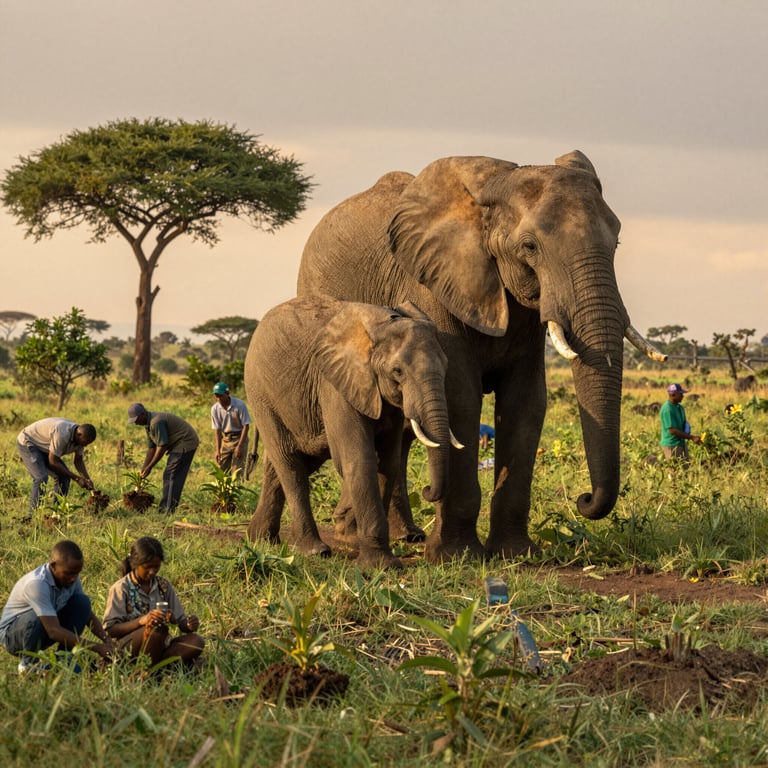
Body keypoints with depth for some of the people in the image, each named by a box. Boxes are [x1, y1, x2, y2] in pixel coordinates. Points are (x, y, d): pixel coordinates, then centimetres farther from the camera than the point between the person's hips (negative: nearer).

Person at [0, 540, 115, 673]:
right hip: (11, 635, -7)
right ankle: (28, 663, -11)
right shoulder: (37, 584, -34)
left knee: (82, 602, -12)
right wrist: (96, 648, -40)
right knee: (37, 618, -39)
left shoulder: (71, 578, -10)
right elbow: (54, 631, -39)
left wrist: (106, 639, -19)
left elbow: (88, 615, 1)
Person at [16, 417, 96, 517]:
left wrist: (87, 479, -14)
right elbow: (53, 462, -30)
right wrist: (76, 478, -25)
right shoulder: (62, 434, -37)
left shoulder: (79, 437, -10)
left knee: (64, 477, -3)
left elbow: (78, 460, 2)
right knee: (41, 477, -24)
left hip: (43, 448, 9)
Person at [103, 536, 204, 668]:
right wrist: (141, 620, -25)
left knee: (196, 641, -24)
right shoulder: (120, 589, -3)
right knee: (157, 627, -36)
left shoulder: (163, 586, 12)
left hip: (162, 645, 5)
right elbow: (111, 630, -9)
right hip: (129, 648, -5)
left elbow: (180, 620, 12)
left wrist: (189, 625, -14)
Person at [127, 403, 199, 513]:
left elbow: (162, 447, -23)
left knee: (171, 476, -12)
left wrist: (149, 467, -16)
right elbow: (151, 448, 15)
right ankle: (165, 508, 14)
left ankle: (168, 508, -13)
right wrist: (144, 468, 11)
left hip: (185, 444, -11)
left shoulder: (156, 422, -24)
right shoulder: (149, 423, 10)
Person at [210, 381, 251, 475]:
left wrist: (239, 446, -16)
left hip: (239, 438, -4)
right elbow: (218, 430, -2)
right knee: (223, 469, 1)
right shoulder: (215, 408, -8)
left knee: (237, 470, -11)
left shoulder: (239, 405, -18)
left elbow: (245, 426, -13)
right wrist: (218, 450, -7)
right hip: (225, 439, 4)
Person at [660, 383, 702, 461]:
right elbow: (672, 430, -21)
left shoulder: (679, 408, 10)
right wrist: (691, 437, -18)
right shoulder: (667, 410, -19)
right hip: (671, 445, -9)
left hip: (681, 443, 9)